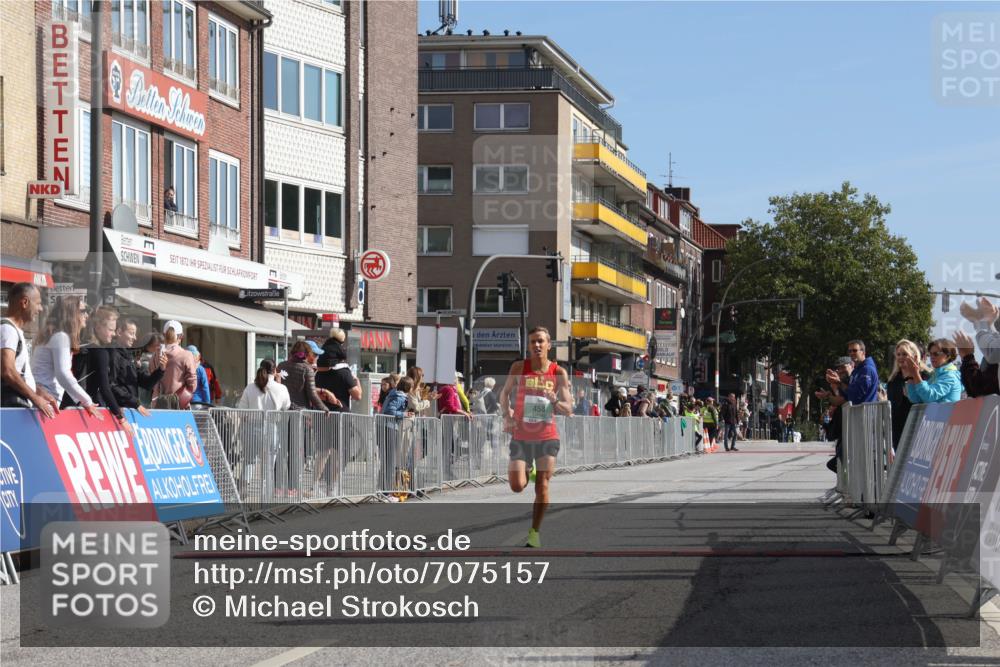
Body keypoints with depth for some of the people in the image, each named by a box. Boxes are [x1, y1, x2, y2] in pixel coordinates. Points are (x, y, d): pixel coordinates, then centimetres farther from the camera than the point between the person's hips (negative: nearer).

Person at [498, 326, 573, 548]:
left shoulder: (559, 372, -4)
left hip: (547, 436, 0)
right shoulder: (519, 367, -3)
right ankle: (528, 473, 30)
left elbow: (568, 409, -3)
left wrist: (555, 401, -24)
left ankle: (534, 532, 9)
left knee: (542, 485, -5)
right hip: (521, 435, 0)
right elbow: (505, 393, 12)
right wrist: (506, 416, -5)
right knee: (517, 486, -6)